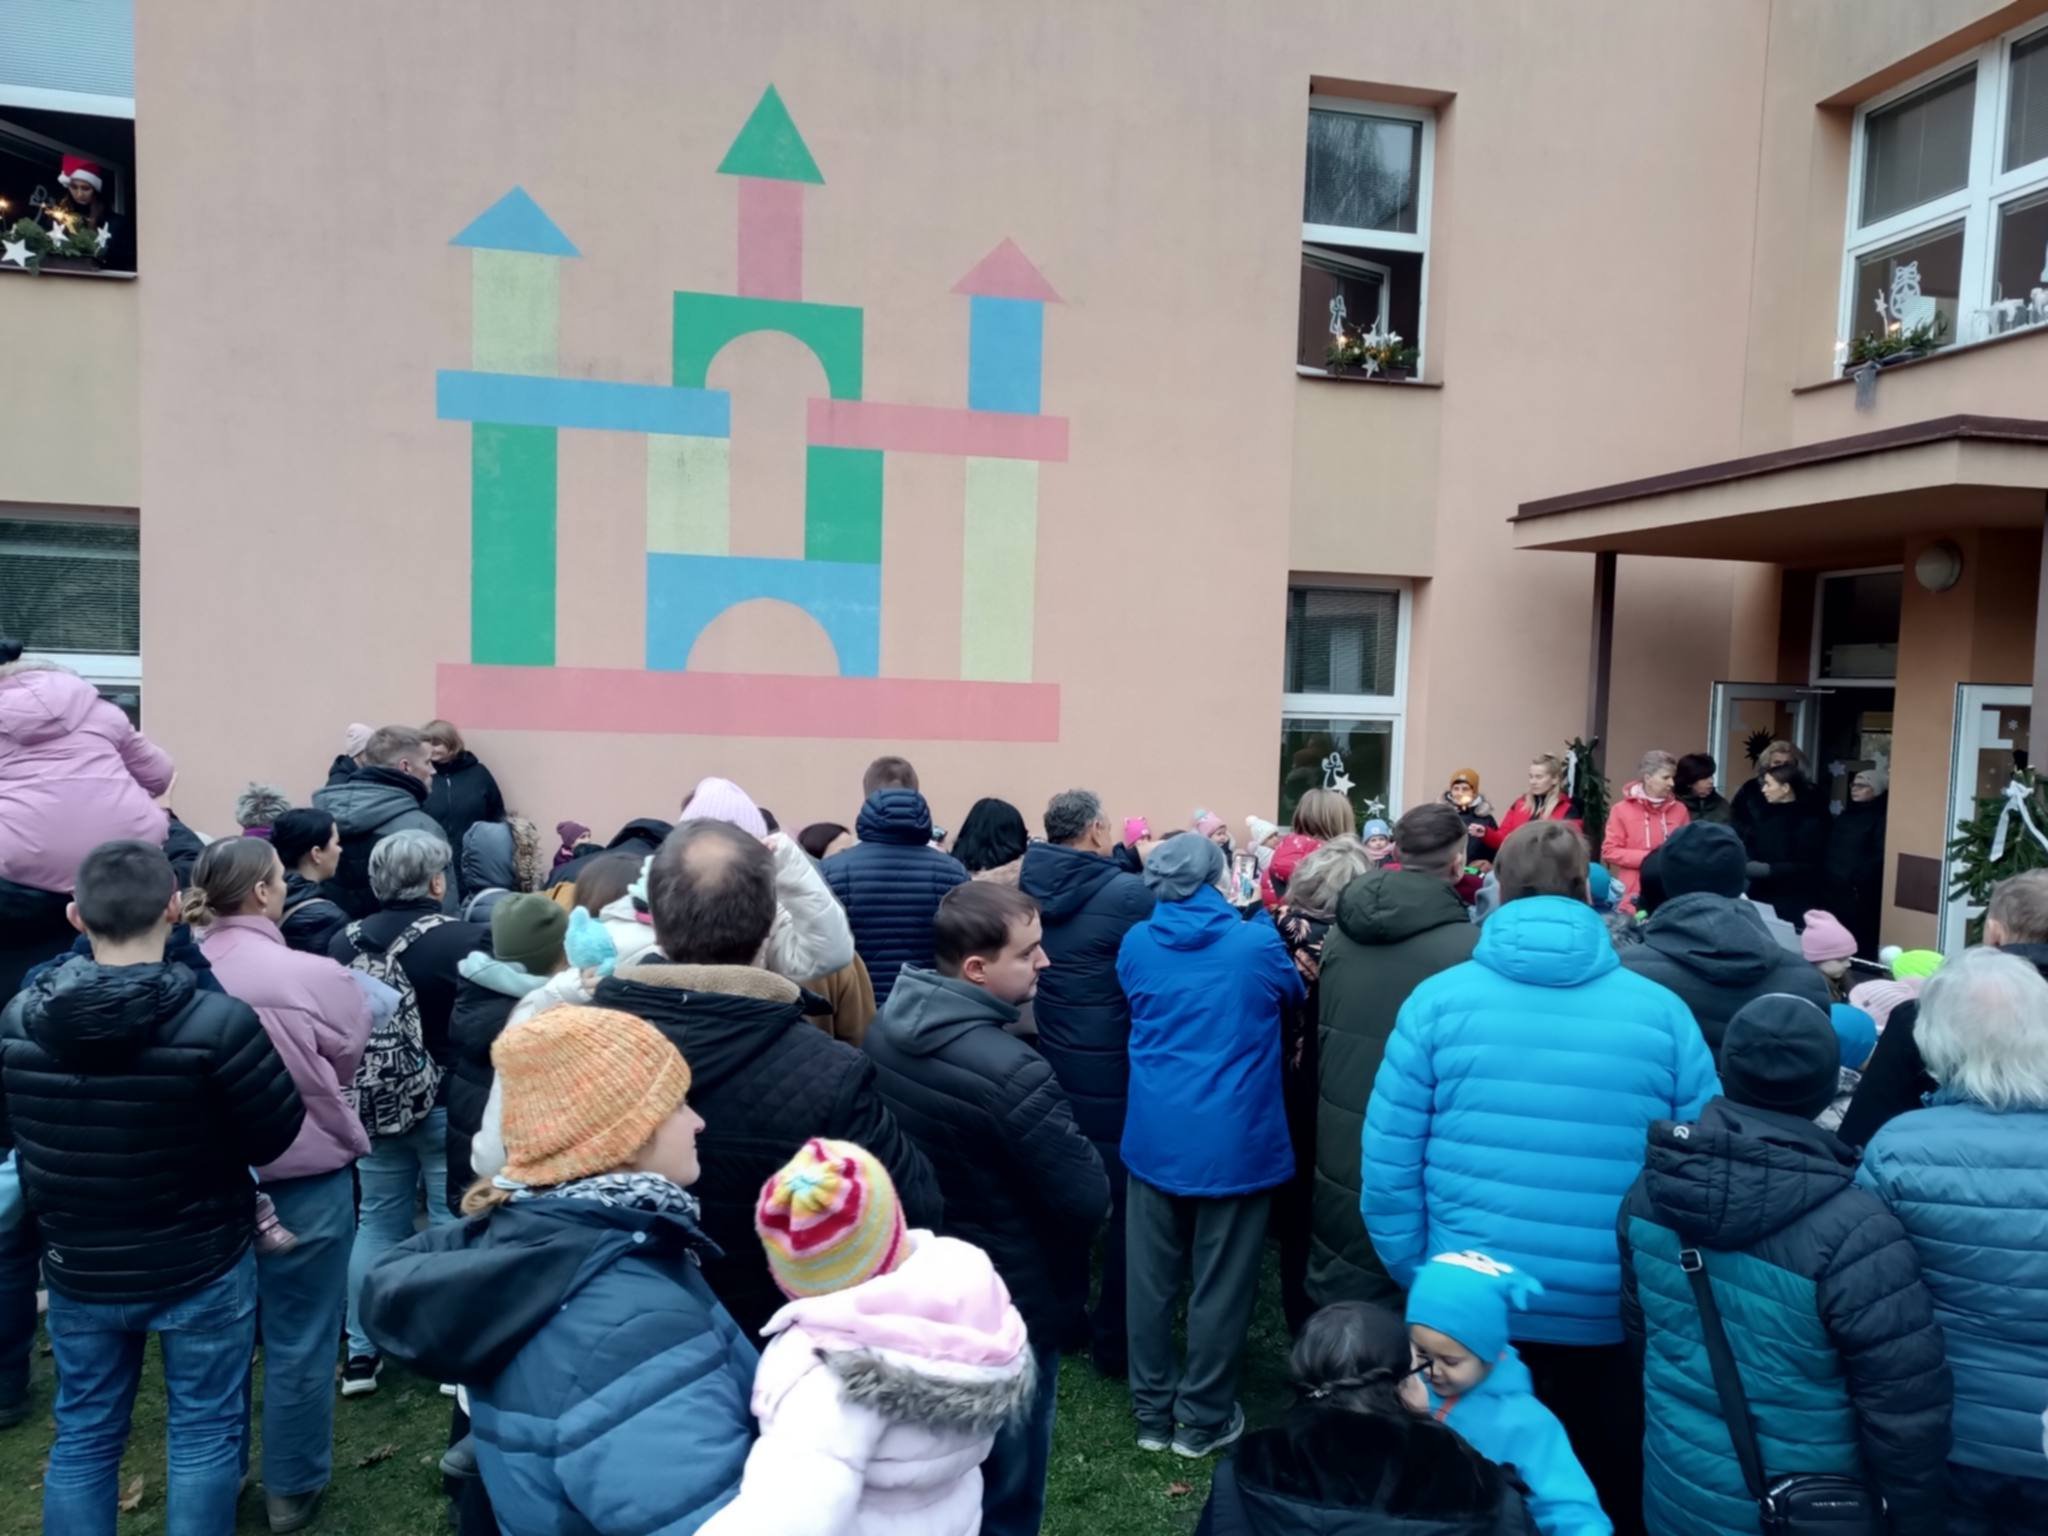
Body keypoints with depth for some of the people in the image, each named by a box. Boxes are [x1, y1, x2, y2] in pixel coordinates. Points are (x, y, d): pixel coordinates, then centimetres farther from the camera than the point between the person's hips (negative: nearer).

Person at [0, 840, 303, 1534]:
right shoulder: (220, 1022, -26)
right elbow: (276, 1134, -15)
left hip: (77, 1268, 4)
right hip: (202, 1266, -4)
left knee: (83, 1436, 20)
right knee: (203, 1433, 12)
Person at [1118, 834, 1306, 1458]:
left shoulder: (1136, 944, -2)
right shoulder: (1255, 942, -11)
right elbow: (1295, 992, 10)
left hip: (1155, 1136, 3)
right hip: (1232, 1141, -3)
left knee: (1151, 1278, 14)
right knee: (1221, 1284, 10)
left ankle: (1153, 1411, 26)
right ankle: (1202, 1419, 22)